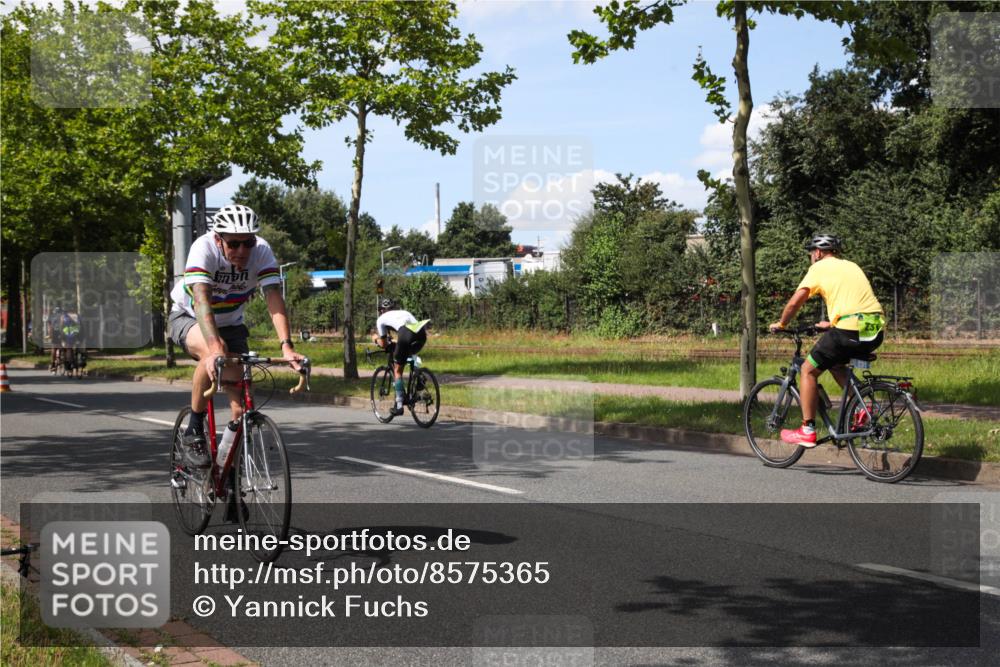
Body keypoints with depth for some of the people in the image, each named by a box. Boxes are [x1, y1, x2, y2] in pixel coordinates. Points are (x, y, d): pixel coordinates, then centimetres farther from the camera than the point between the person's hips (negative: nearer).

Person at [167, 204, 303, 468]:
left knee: (241, 403, -10)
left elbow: (275, 298, -32)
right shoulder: (204, 248, -32)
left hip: (230, 323, 3)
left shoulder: (262, 251, -24)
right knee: (211, 354, -37)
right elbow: (202, 301, -43)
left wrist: (286, 345, -47)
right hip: (188, 318, -3)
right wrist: (215, 347, -58)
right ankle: (194, 432, -20)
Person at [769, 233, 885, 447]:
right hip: (875, 332, 7)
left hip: (849, 331, -7)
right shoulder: (851, 266, 25)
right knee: (834, 363, 31)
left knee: (809, 370, 9)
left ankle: (807, 431, 9)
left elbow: (794, 303, 0)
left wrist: (781, 324, 16)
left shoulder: (820, 268, 6)